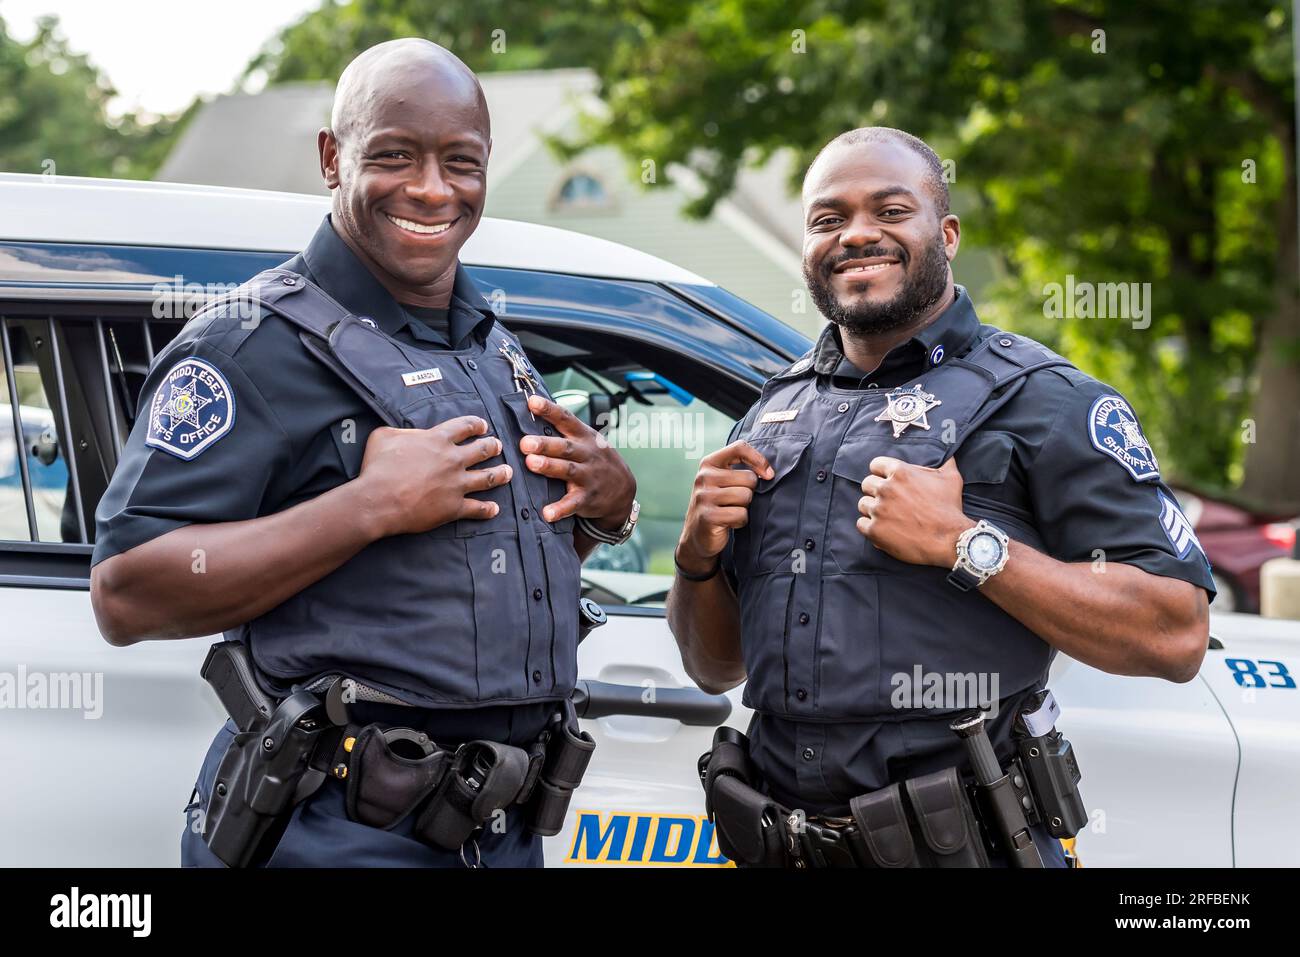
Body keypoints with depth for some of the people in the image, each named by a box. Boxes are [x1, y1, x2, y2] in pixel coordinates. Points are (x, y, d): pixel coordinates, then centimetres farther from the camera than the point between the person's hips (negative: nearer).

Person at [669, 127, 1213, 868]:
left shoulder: (1041, 399, -7)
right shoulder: (774, 415, 11)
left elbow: (1177, 636, -16)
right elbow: (716, 668, 17)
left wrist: (964, 545, -21)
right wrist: (699, 557, -3)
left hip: (964, 844, -5)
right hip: (789, 841, 5)